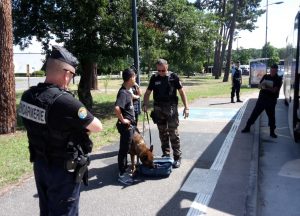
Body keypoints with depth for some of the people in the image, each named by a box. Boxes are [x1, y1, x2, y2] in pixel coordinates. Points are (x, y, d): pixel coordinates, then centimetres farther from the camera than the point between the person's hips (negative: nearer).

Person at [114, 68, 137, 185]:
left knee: (126, 148, 21)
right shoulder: (123, 93, -21)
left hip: (130, 125, 10)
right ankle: (122, 174, 10)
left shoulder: (127, 91, 8)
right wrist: (122, 120, -24)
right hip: (126, 125, -10)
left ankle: (124, 167, 37)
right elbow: (117, 108, -36)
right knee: (124, 149, 0)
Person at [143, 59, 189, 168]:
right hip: (158, 109, 4)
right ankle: (165, 155, 24)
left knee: (173, 133, -3)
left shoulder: (174, 77, -4)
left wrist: (186, 107, -7)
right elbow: (148, 92, 11)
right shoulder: (154, 78, 5)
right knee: (162, 133, 12)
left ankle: (177, 157, 6)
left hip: (171, 108, -3)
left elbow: (181, 92, -1)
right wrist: (145, 104, -5)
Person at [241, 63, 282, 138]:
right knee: (254, 113, 3)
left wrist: (266, 87, -28)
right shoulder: (265, 76, 8)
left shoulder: (278, 79, -3)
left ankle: (272, 132, 16)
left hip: (271, 100, -3)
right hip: (261, 98, 3)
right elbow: (260, 85, 9)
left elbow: (274, 90, -13)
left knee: (271, 116, 3)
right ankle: (247, 127, 13)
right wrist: (262, 85, -14)